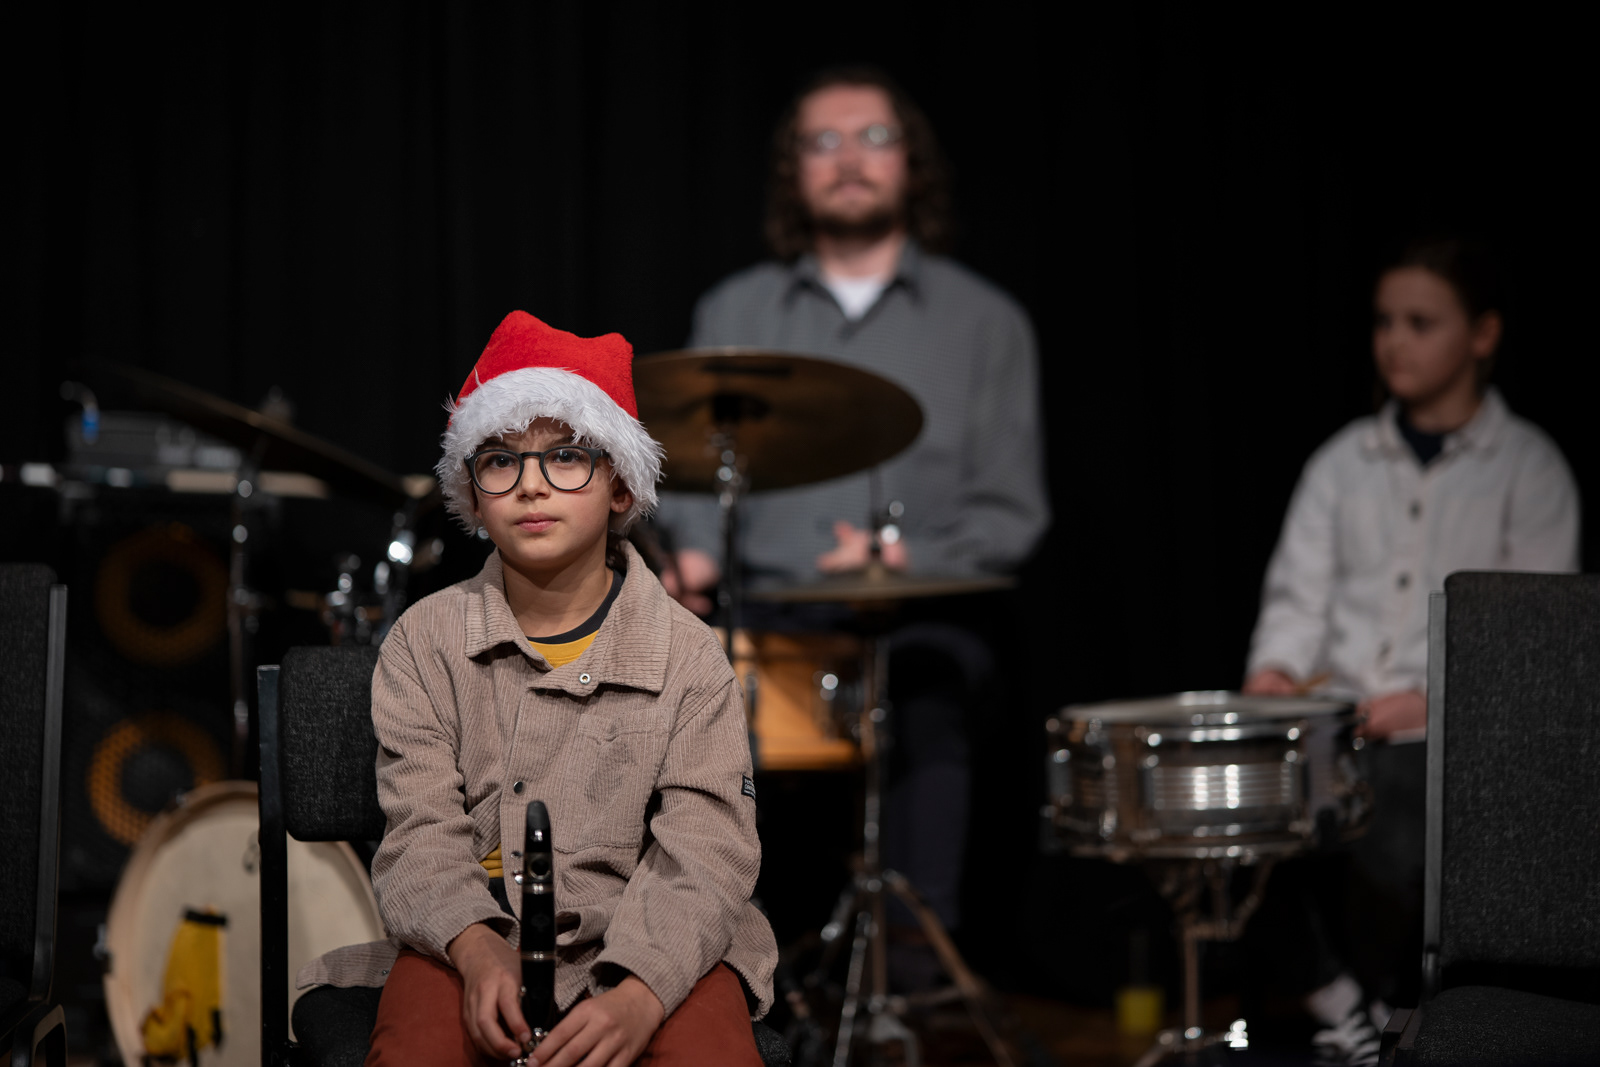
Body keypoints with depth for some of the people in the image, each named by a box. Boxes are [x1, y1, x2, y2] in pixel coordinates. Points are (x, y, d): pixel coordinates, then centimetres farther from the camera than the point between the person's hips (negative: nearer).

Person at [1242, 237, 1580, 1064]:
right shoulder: (1342, 461, 16)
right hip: (1335, 719, 4)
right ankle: (1332, 993, -6)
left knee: (1393, 840, -31)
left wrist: (1436, 697, -16)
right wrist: (1275, 668, -8)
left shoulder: (1528, 468, 3)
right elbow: (1299, 591, 12)